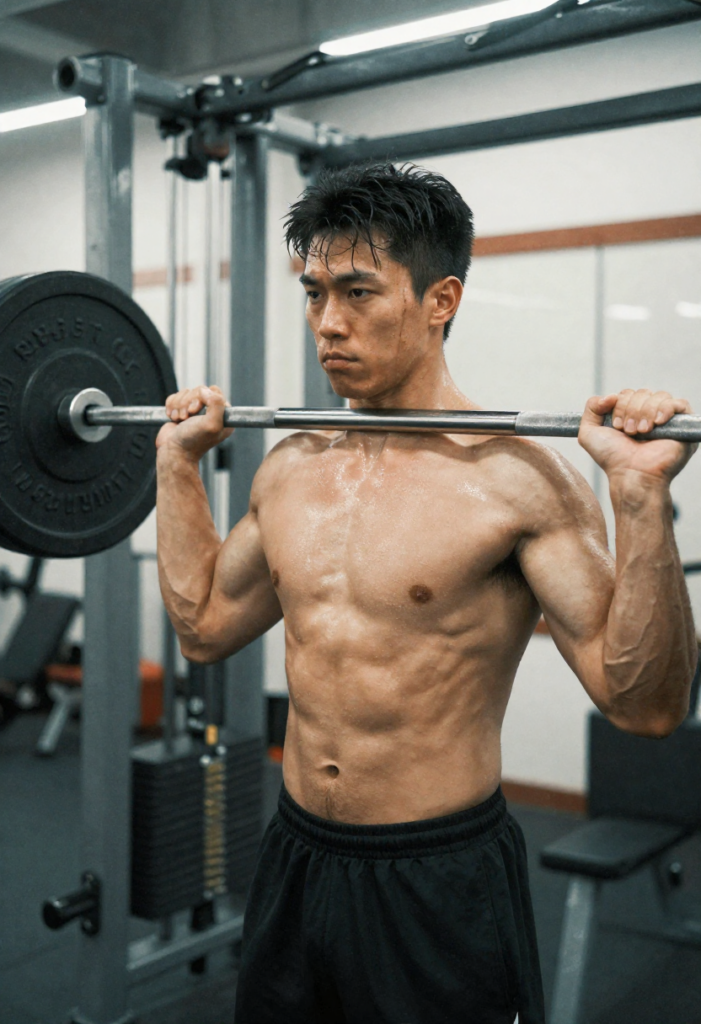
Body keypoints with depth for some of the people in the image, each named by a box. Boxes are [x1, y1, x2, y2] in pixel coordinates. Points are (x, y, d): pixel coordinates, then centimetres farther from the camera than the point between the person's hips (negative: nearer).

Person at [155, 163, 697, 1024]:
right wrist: (178, 461, 13)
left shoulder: (518, 480, -17)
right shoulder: (291, 468, 3)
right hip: (294, 859, 6)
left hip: (441, 886, -6)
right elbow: (204, 625, 15)